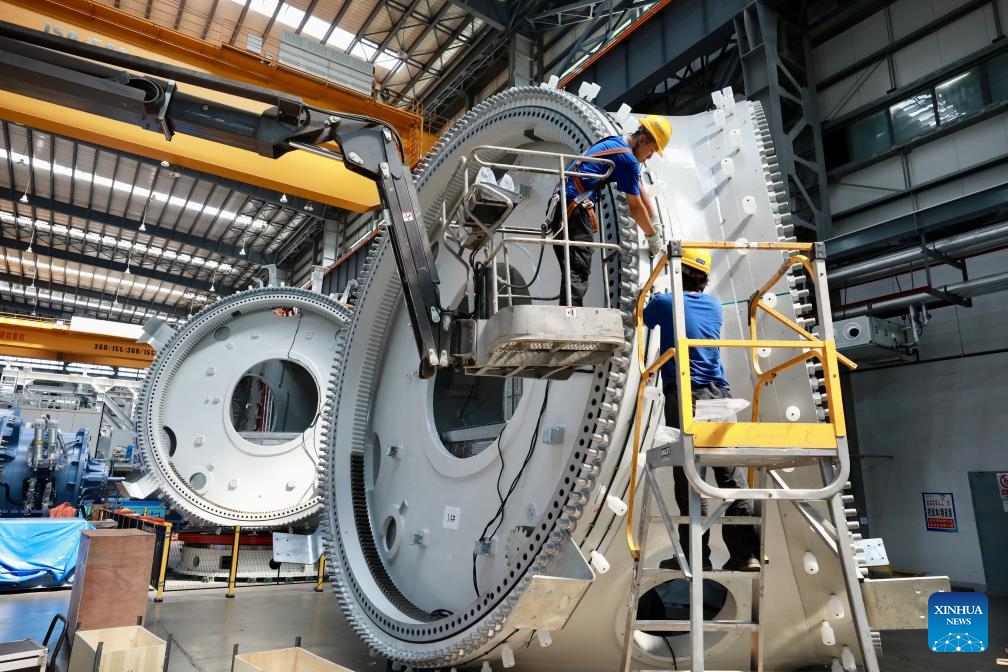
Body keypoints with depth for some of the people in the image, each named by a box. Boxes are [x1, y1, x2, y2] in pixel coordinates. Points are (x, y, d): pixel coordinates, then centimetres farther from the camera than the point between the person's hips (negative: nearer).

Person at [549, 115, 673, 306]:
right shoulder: (627, 158, -8)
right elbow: (635, 207, -2)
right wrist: (652, 236, 11)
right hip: (575, 208, -10)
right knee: (578, 272, -14)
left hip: (559, 205, 10)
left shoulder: (614, 143, 23)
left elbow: (641, 192, 25)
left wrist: (656, 226, 25)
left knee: (572, 271, 10)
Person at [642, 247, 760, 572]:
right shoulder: (714, 306, 16)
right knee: (732, 474, 2)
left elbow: (642, 320, 24)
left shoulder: (664, 303, 3)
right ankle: (746, 553, 4)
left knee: (689, 476, -4)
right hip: (718, 394, 5)